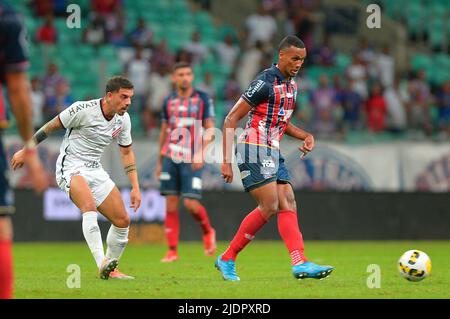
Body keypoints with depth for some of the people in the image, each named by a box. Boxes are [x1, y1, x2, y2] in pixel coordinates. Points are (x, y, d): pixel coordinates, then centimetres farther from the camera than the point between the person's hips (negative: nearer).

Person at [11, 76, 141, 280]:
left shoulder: (123, 119, 2)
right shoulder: (83, 110, -18)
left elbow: (126, 152, 16)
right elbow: (52, 126, -6)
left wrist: (135, 187, 10)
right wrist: (26, 150, 0)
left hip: (95, 170, 7)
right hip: (71, 167, -7)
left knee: (123, 221, 0)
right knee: (90, 206, -35)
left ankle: (110, 269, 18)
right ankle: (101, 263, -44)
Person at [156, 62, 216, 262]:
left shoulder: (202, 99, 1)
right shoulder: (169, 101, 10)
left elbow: (210, 129, -1)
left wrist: (200, 153, -16)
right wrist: (160, 162, 17)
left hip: (191, 161, -3)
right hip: (170, 158, 3)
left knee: (191, 204, -11)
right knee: (170, 204, -1)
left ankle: (208, 231, 18)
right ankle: (172, 251, 3)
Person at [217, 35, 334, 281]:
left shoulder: (291, 85, 13)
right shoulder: (265, 82, -14)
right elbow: (231, 120, -13)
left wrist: (306, 136, 9)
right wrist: (226, 162, -17)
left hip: (272, 154, 9)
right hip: (254, 150, -9)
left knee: (288, 205, -3)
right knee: (269, 207, -13)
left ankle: (300, 263, -9)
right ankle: (227, 259, -3)